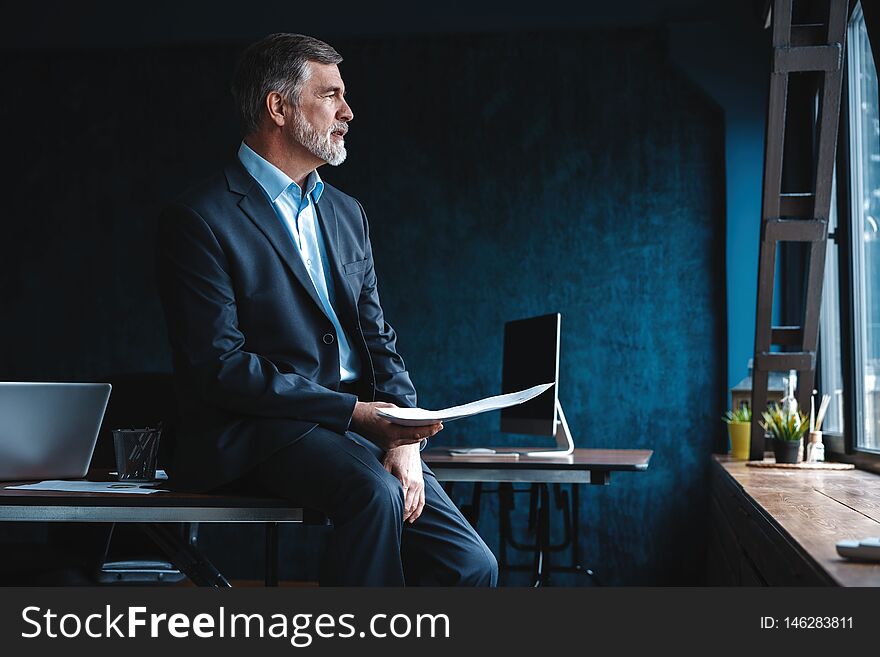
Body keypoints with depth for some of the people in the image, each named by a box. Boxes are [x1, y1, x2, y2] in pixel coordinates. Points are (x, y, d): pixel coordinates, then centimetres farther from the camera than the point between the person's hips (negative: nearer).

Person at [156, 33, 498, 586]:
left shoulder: (347, 213, 19)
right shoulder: (199, 220, -4)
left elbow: (379, 339, 14)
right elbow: (220, 367, -12)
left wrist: (404, 438, -6)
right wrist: (354, 411, -17)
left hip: (360, 427, 6)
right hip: (259, 432, -6)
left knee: (472, 565, -12)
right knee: (373, 490, -35)